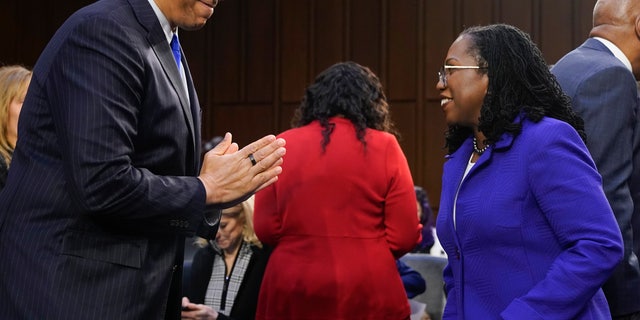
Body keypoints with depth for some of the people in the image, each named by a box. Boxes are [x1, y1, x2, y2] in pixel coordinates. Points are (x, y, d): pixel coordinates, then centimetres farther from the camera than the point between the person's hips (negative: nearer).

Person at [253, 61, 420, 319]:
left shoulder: (282, 146, 1)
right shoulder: (384, 146, -3)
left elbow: (265, 230, 3)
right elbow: (404, 237, -4)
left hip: (292, 291, 2)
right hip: (366, 293, -1)